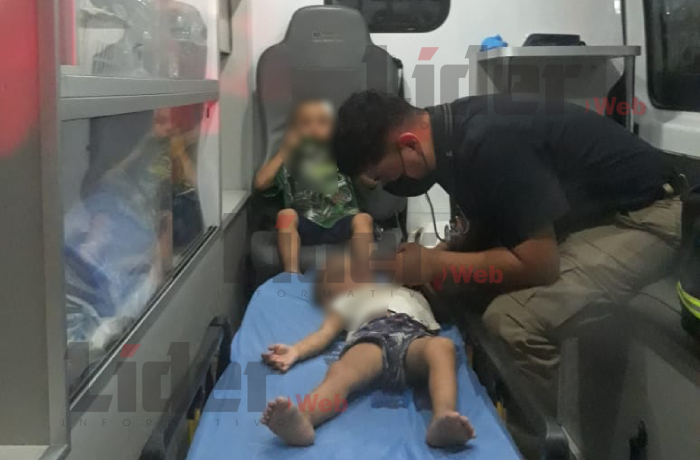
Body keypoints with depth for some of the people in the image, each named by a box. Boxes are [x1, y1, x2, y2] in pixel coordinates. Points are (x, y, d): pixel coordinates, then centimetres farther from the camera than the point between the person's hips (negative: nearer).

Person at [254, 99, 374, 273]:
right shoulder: (288, 162, 11)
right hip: (305, 226, 0)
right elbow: (260, 184, -4)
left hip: (339, 223, 1)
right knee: (286, 214, -31)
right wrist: (283, 152, -4)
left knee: (363, 218, -29)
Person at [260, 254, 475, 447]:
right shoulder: (345, 302, 39)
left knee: (442, 345, -37)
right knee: (340, 372, -36)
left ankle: (443, 418, -64)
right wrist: (296, 350, 1)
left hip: (415, 336, 1)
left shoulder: (412, 295, 49)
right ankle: (302, 420, -67)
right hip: (372, 336, -1)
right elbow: (325, 332, 22)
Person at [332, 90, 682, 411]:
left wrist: (432, 264, -18)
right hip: (583, 210, 10)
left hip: (643, 215, -9)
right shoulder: (451, 130, -1)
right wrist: (435, 254, -5)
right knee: (465, 296, 1)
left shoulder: (487, 143, -30)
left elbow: (538, 264, -27)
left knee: (515, 321, -27)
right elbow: (489, 226, 12)